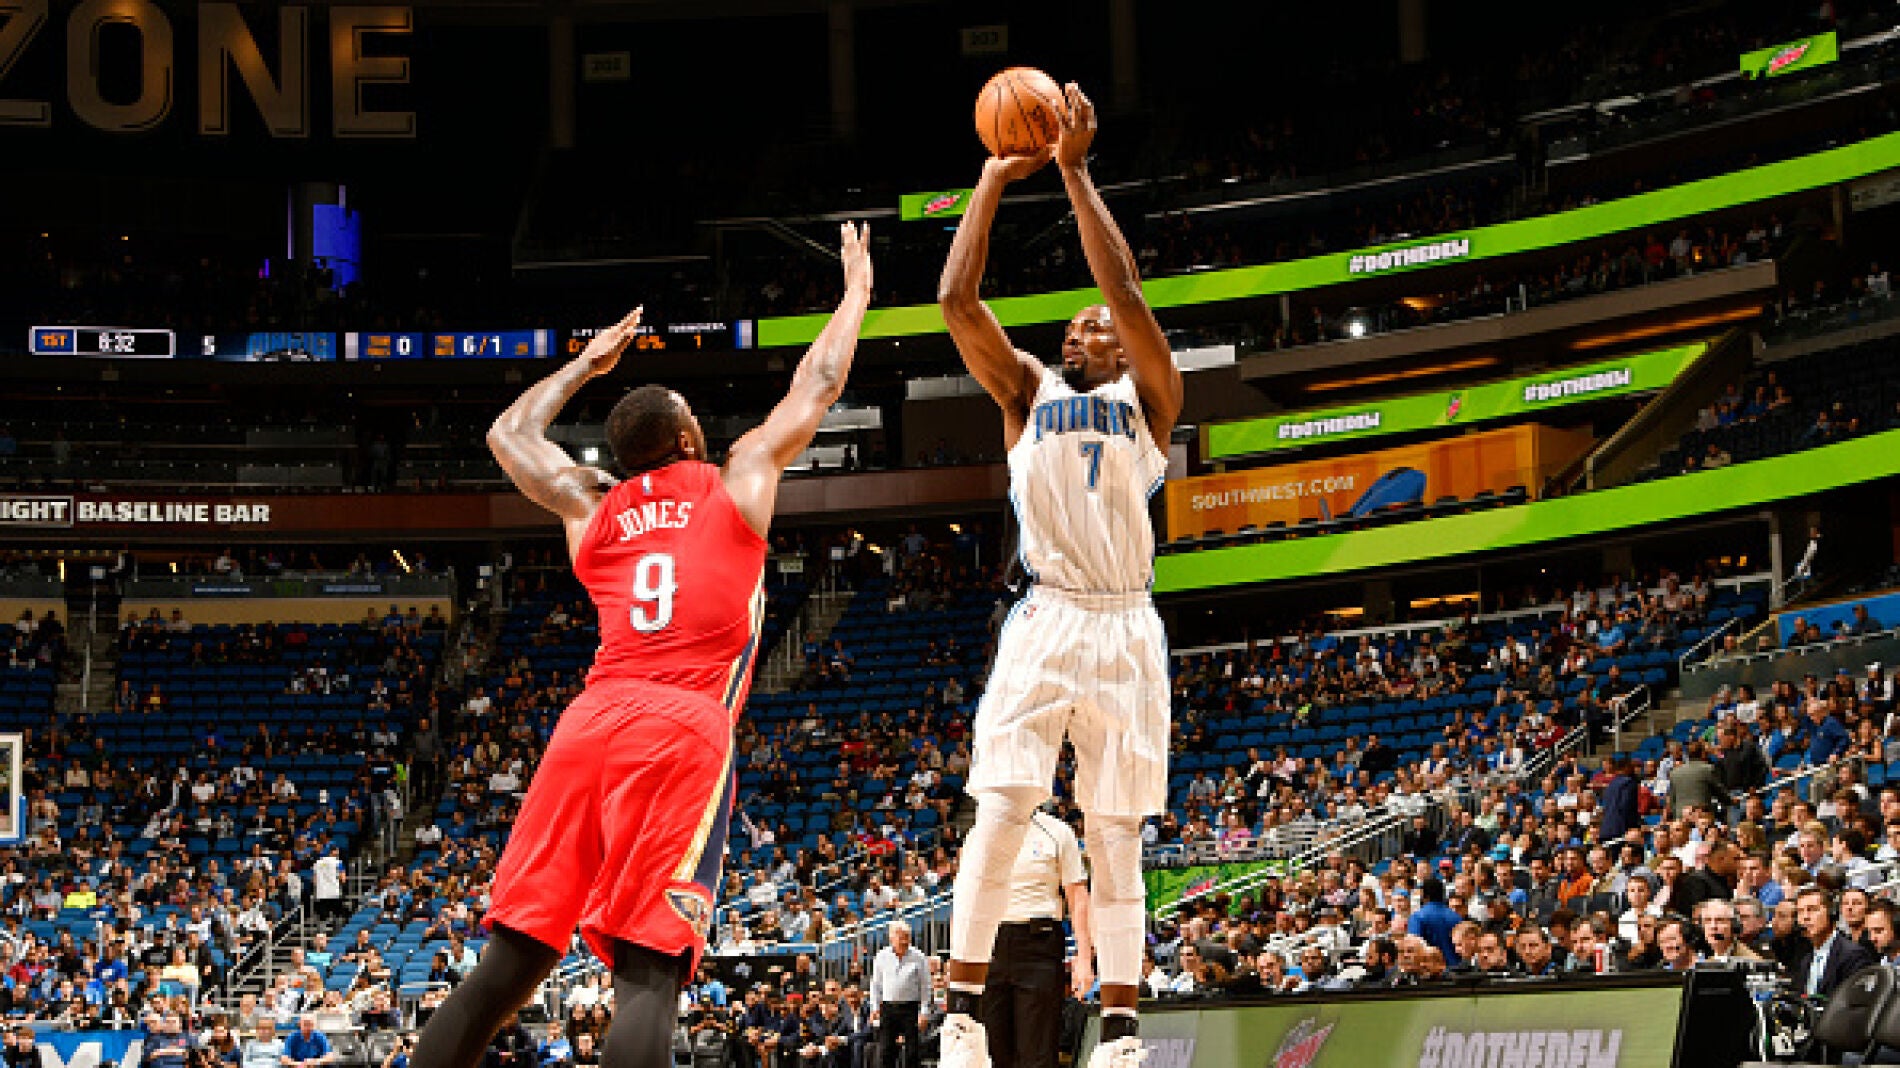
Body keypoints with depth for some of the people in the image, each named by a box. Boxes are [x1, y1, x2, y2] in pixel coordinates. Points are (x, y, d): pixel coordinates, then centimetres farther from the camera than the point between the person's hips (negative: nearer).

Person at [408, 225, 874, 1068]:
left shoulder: (589, 507, 23)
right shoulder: (738, 481, 15)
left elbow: (508, 433, 41)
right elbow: (817, 387, 26)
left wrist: (585, 364, 51)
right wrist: (856, 291, 42)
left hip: (590, 720, 4)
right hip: (684, 729, -4)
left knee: (511, 959, 5)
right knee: (647, 972, -13)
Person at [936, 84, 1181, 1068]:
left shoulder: (1147, 397, 10)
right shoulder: (1028, 390, 14)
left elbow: (1127, 291, -5)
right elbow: (957, 300, 2)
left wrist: (1074, 171, -8)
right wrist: (995, 178, 2)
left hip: (1126, 628, 0)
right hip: (1045, 621, 0)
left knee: (1116, 838, 2)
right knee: (998, 816, -11)